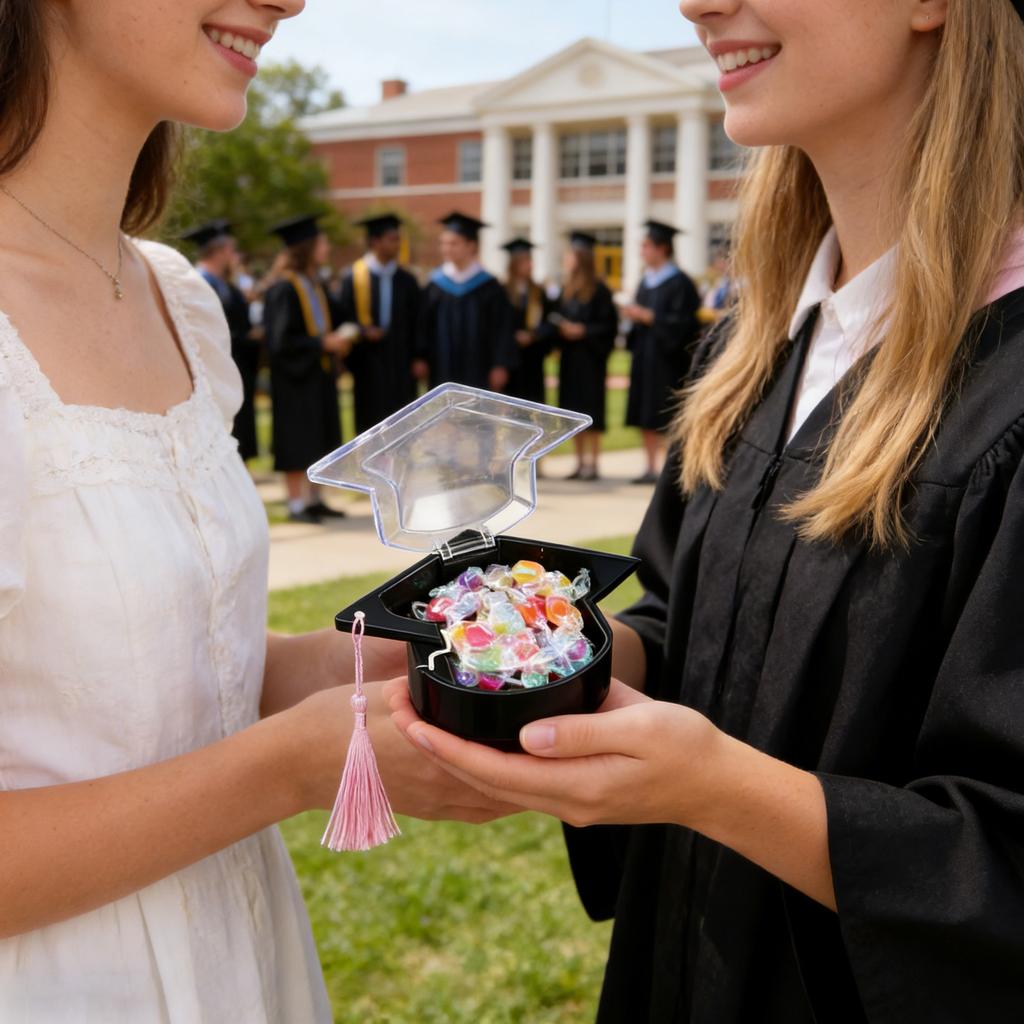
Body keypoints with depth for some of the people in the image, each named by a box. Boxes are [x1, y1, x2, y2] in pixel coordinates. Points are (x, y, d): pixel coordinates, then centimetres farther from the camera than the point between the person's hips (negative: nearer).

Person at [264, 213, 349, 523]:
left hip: (319, 373, 8)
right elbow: (281, 340, -20)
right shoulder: (285, 289, -16)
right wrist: (323, 343, -19)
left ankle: (313, 499, 20)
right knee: (297, 441, -1)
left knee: (317, 440, 11)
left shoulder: (315, 286, 9)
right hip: (296, 376, -8)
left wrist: (337, 340, 0)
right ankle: (296, 504, 7)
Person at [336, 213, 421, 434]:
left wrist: (416, 359, -2)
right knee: (371, 425, 4)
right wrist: (362, 331, -22)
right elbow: (345, 320, -2)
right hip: (369, 365, -2)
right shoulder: (354, 278, -2)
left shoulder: (406, 281, 6)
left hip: (400, 366, 2)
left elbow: (414, 325, 7)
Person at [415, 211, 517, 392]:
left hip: (478, 374, -2)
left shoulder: (488, 287, -2)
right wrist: (420, 359, 0)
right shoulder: (435, 285, 5)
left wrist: (499, 367, -8)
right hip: (443, 373, 2)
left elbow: (501, 329, -3)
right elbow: (424, 325, 6)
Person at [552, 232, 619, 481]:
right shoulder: (567, 291, 13)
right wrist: (561, 329, -3)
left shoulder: (598, 290, -8)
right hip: (569, 358, 7)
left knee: (590, 413, -5)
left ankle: (592, 463, 0)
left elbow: (609, 325, -11)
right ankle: (580, 462, 13)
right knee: (574, 413, 7)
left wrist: (582, 331, -19)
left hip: (590, 358, -7)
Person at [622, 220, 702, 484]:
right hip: (645, 356, 8)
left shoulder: (679, 283, -10)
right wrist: (634, 315, 0)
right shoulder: (646, 282, 14)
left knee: (665, 417, -6)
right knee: (647, 418, 7)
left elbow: (680, 323, -15)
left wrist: (646, 316, -17)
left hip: (668, 358, -7)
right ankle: (651, 468, 12)